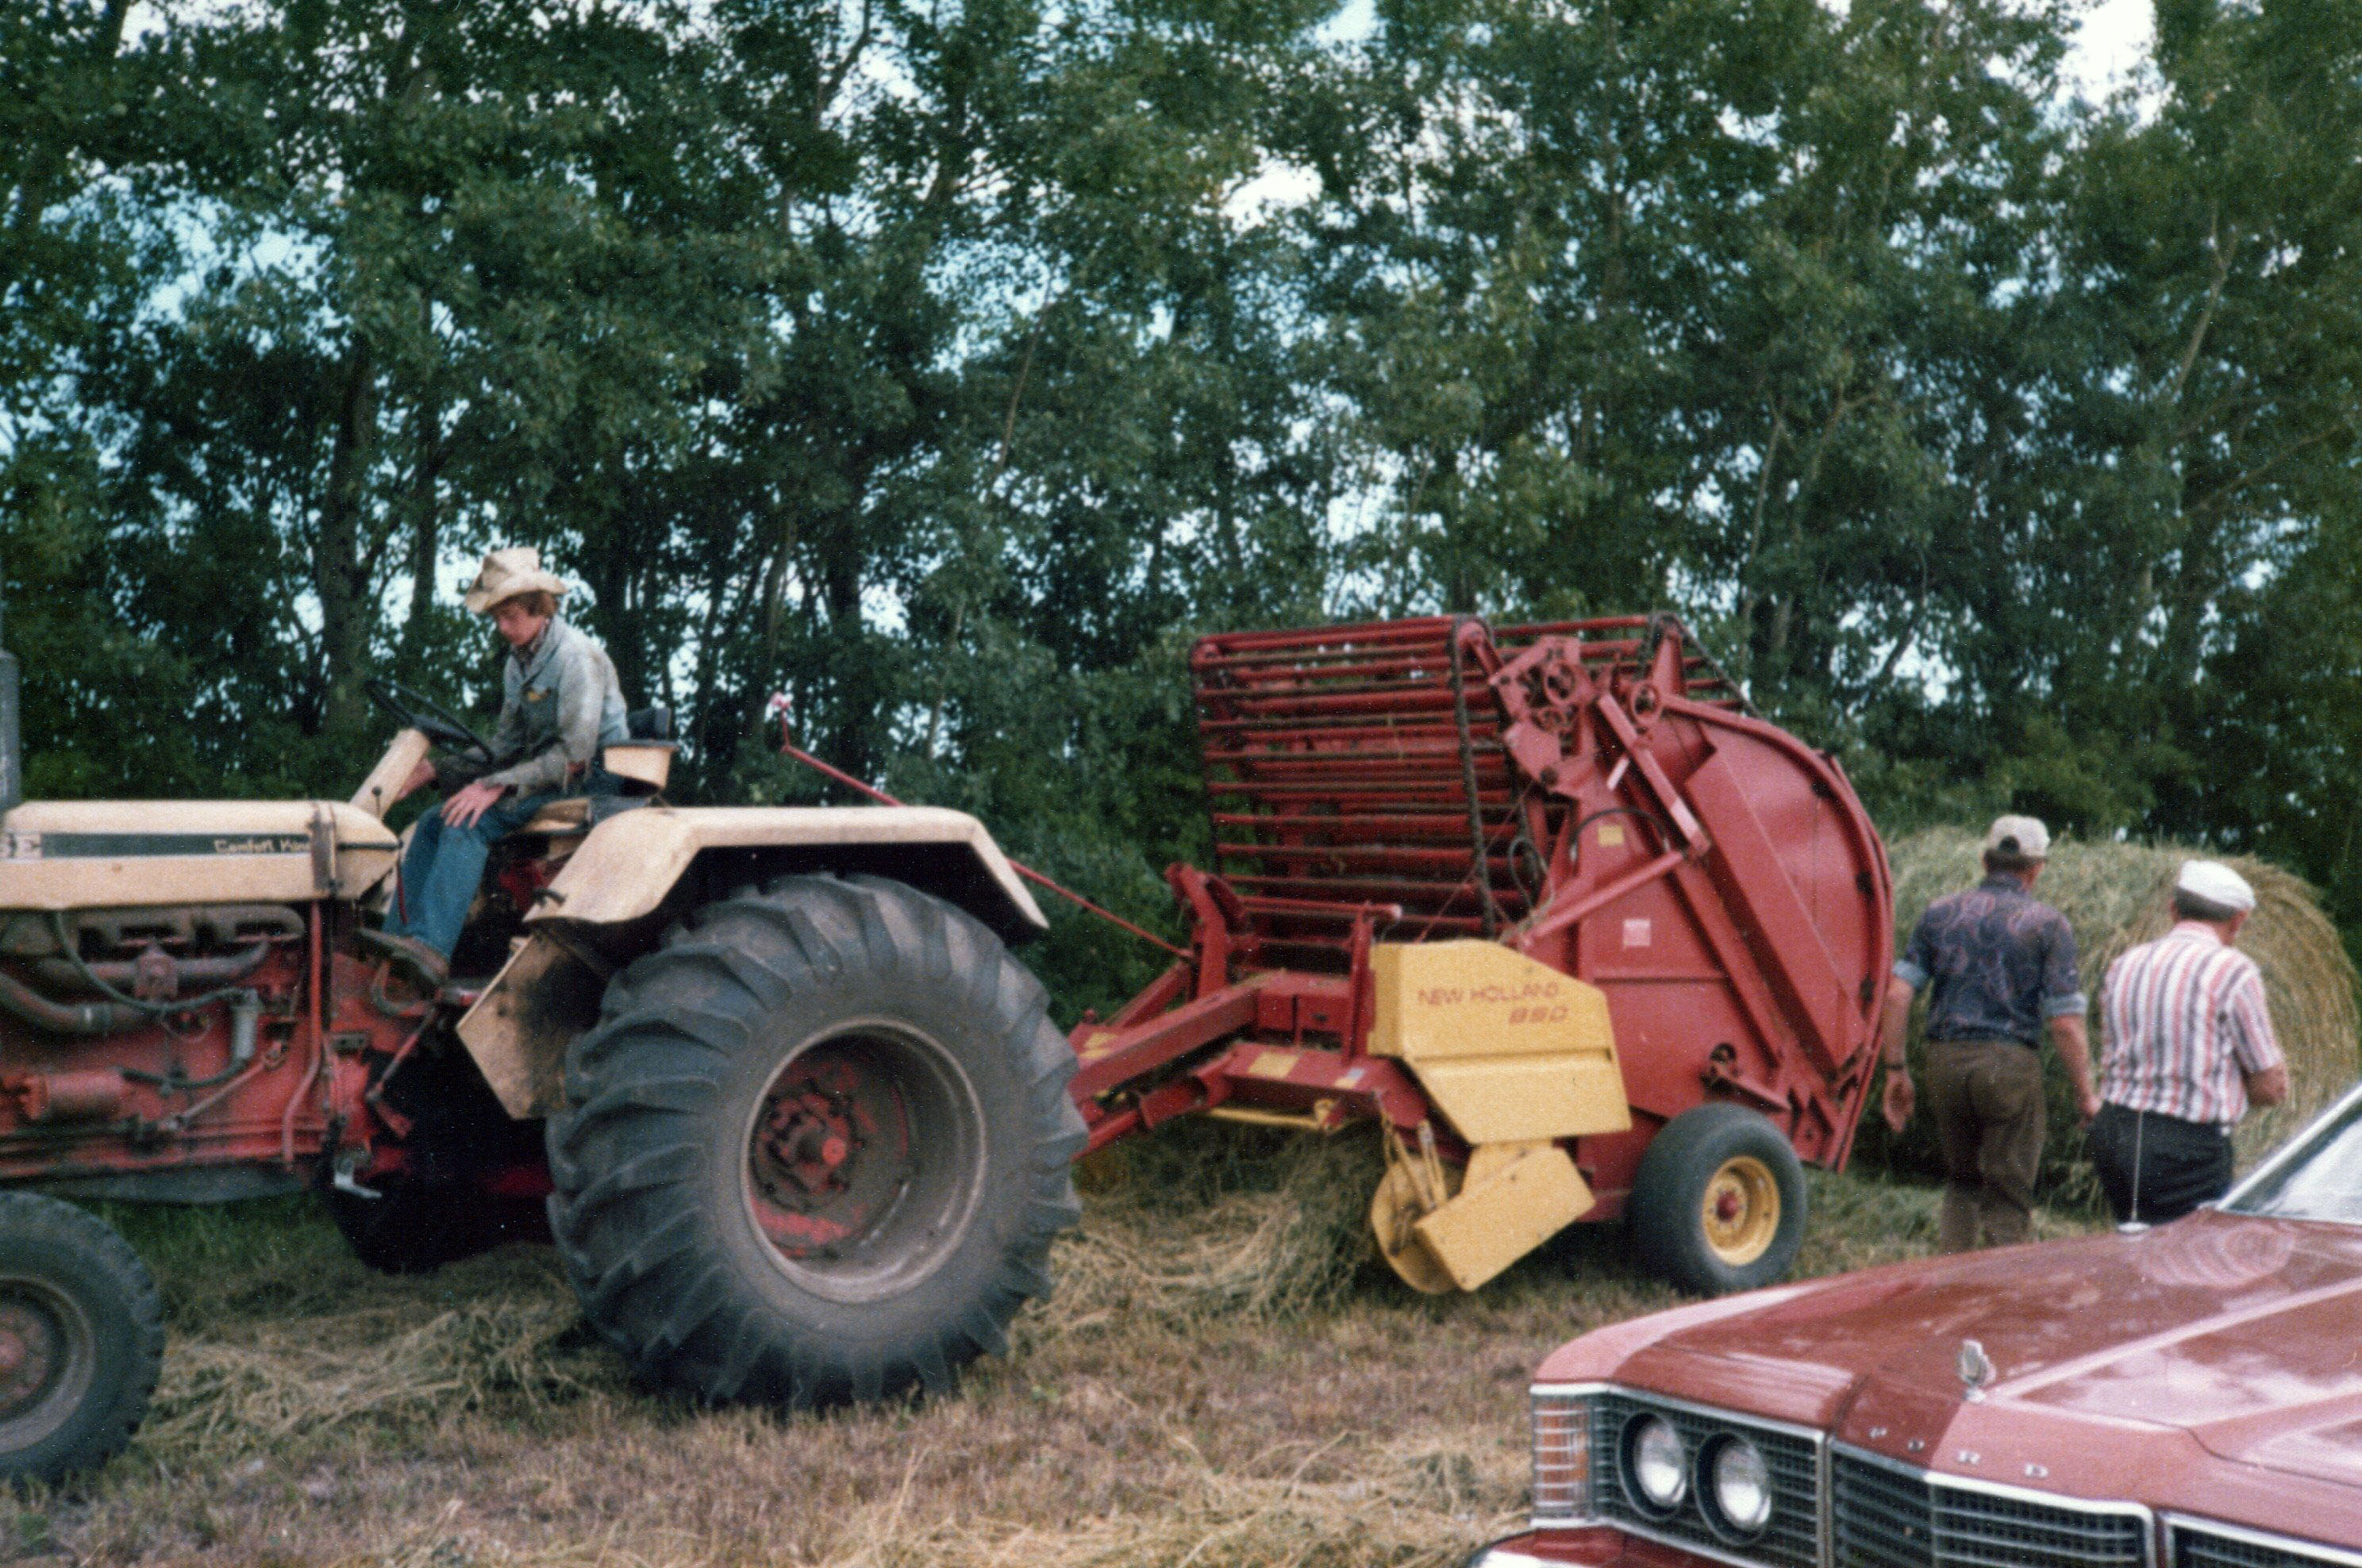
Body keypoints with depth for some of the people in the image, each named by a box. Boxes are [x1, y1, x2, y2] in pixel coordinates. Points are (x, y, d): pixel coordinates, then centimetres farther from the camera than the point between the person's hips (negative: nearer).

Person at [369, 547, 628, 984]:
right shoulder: (517, 664, 14)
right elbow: (505, 749, 15)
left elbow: (575, 755, -22)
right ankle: (400, 936, -10)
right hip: (543, 773, 9)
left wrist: (497, 785, -25)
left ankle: (431, 946, -35)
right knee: (432, 823, -5)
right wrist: (437, 770, 2)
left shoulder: (575, 657, -15)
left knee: (469, 822, -26)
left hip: (589, 782, -9)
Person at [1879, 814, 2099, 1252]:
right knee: (2008, 1195, 7)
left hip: (1945, 1060, 4)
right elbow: (2065, 1021, -6)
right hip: (2010, 1065, -3)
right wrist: (2085, 1093, 3)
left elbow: (1897, 995, 1)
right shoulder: (2048, 925, 0)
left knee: (1962, 1179, 21)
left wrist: (1896, 1071, 7)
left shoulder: (1940, 913, 9)